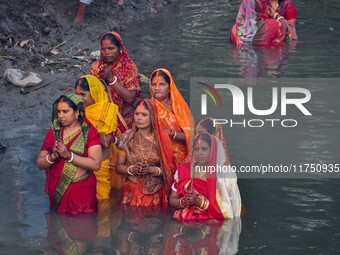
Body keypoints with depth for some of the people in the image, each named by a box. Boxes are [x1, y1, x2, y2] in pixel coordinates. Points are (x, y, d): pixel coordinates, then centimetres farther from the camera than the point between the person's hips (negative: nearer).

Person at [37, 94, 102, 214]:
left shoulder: (89, 132, -1)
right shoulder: (53, 132, 10)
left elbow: (96, 164, -13)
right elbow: (40, 164, 7)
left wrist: (68, 155, -18)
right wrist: (52, 156, -14)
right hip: (56, 191, 3)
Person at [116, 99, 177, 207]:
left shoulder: (162, 138, 2)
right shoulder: (127, 137, 4)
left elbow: (169, 169, 0)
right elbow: (119, 167, 5)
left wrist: (152, 170, -15)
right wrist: (132, 169, -14)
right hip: (132, 190, 0)